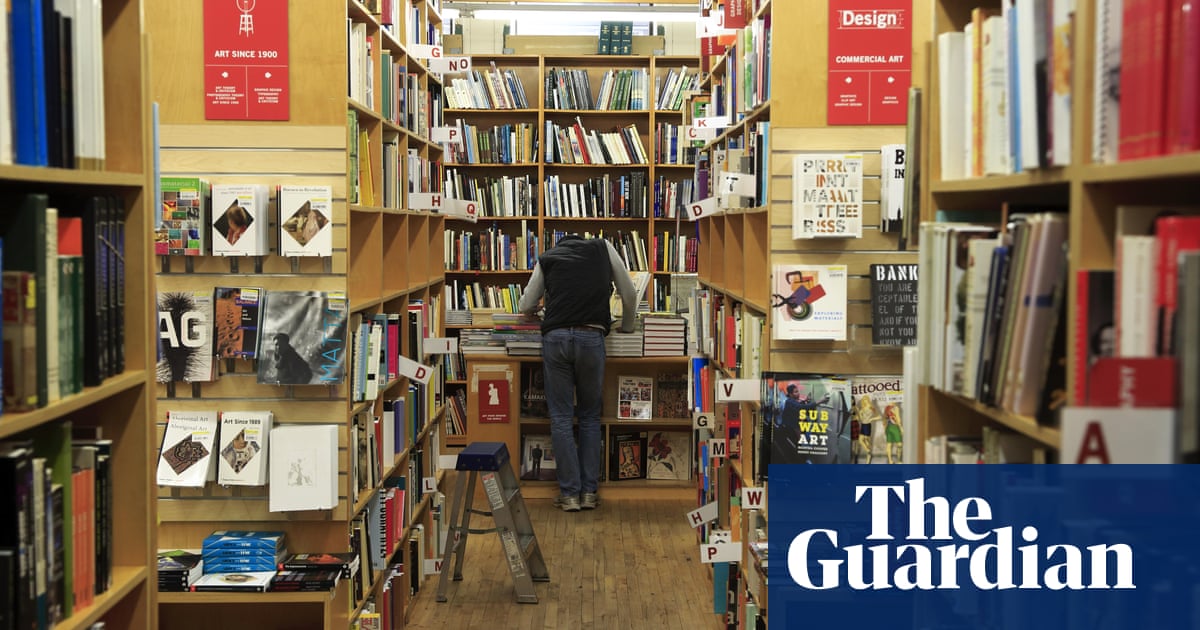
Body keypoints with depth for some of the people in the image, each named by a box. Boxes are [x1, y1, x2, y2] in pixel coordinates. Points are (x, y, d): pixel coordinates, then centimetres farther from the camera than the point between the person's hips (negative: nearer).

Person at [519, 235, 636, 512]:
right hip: (592, 337, 0)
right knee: (590, 417, 12)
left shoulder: (547, 258, 18)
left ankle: (569, 493, 5)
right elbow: (629, 295, 18)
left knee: (561, 418, 6)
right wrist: (627, 328, 34)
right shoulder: (602, 248, 18)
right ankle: (589, 492, 11)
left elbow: (526, 306, 20)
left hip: (555, 336, 0)